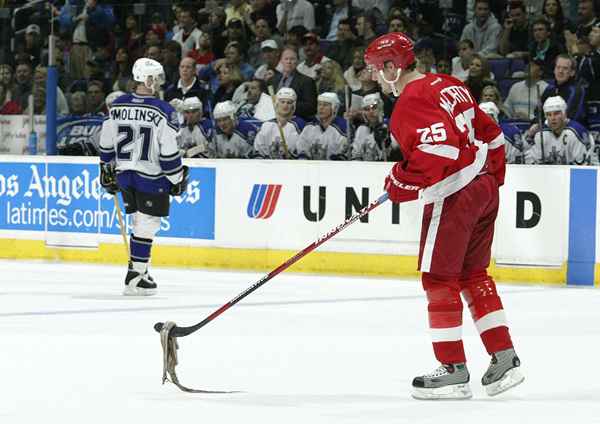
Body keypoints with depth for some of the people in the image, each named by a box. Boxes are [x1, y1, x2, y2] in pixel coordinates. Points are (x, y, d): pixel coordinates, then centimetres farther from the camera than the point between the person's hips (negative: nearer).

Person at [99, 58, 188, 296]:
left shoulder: (117, 106, 1)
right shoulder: (162, 111, -14)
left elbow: (106, 144, 8)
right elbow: (169, 151, -14)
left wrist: (107, 172, 20)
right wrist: (177, 179, -3)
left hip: (124, 175, 6)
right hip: (151, 178, -6)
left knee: (139, 221, 19)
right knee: (147, 225, 0)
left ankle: (140, 271, 24)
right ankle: (135, 277, -3)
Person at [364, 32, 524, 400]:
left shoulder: (412, 101, -15)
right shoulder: (447, 85, 14)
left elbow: (438, 148, -28)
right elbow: (489, 132, 19)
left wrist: (403, 183, -17)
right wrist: (492, 178, 26)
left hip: (453, 196, -9)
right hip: (484, 187, 10)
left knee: (439, 279, 0)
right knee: (473, 275, 17)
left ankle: (454, 371, 2)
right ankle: (505, 359, 15)